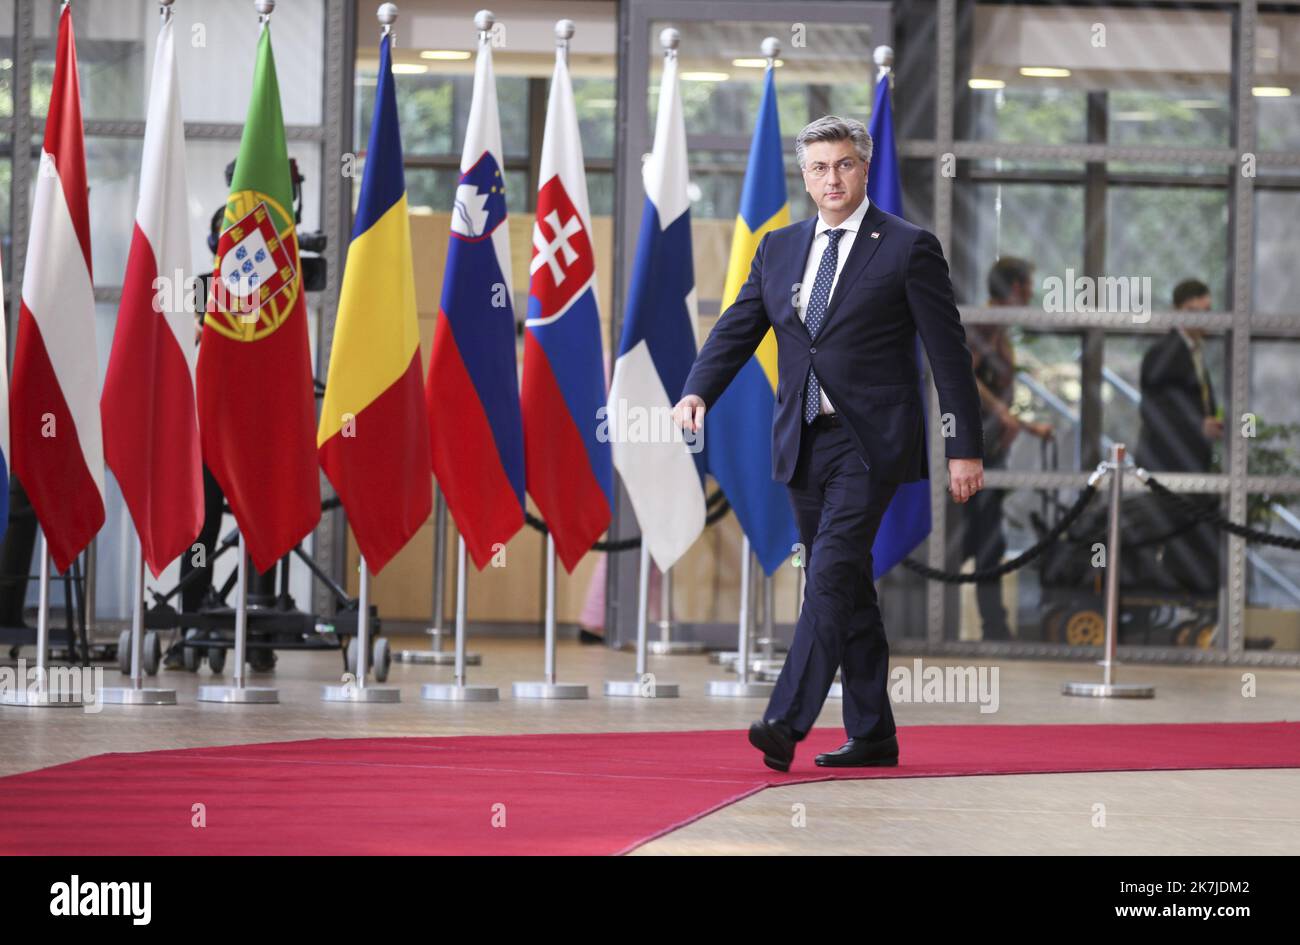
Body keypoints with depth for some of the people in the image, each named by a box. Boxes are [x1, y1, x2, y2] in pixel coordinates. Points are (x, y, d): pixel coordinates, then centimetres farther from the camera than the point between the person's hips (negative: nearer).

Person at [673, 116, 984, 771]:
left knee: (831, 575, -17)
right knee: (846, 590, 10)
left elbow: (948, 353, -2)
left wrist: (964, 449, -5)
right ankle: (871, 736, 16)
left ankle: (787, 723, -23)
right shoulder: (778, 250, 13)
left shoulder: (908, 248, -2)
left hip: (871, 444, -6)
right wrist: (697, 392, -11)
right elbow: (736, 331, 9)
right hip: (803, 444, 6)